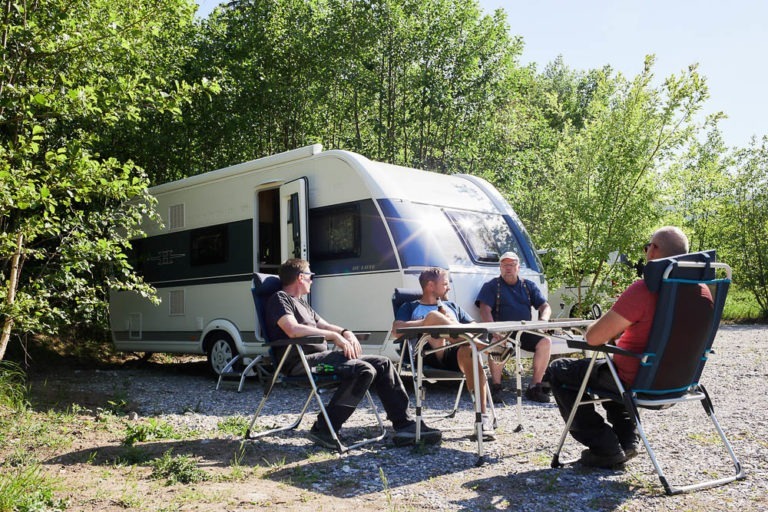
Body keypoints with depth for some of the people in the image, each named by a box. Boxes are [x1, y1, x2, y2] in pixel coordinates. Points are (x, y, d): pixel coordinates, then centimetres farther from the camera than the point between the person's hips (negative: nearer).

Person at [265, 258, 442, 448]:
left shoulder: (301, 302, 29)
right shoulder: (279, 299, -2)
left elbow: (323, 325, 29)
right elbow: (293, 330, -20)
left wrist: (345, 333, 6)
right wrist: (334, 336, -16)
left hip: (321, 355, 10)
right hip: (301, 361, -9)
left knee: (383, 363, -1)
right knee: (364, 370, -28)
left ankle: (405, 425, -3)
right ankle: (323, 430, -21)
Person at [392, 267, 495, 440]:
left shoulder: (452, 306, 36)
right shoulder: (410, 307, 24)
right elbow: (396, 330, 4)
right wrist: (427, 322, -6)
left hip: (455, 352, 2)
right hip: (429, 356, -2)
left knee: (468, 351, -36)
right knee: (433, 315, -27)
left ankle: (483, 417, -41)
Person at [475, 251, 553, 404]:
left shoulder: (529, 286, 21)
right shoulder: (491, 286, 11)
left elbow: (545, 306, 15)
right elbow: (485, 310, -3)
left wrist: (543, 319, -10)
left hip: (525, 332, 3)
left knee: (545, 342, -25)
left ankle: (535, 387, -17)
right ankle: (496, 387, -25)